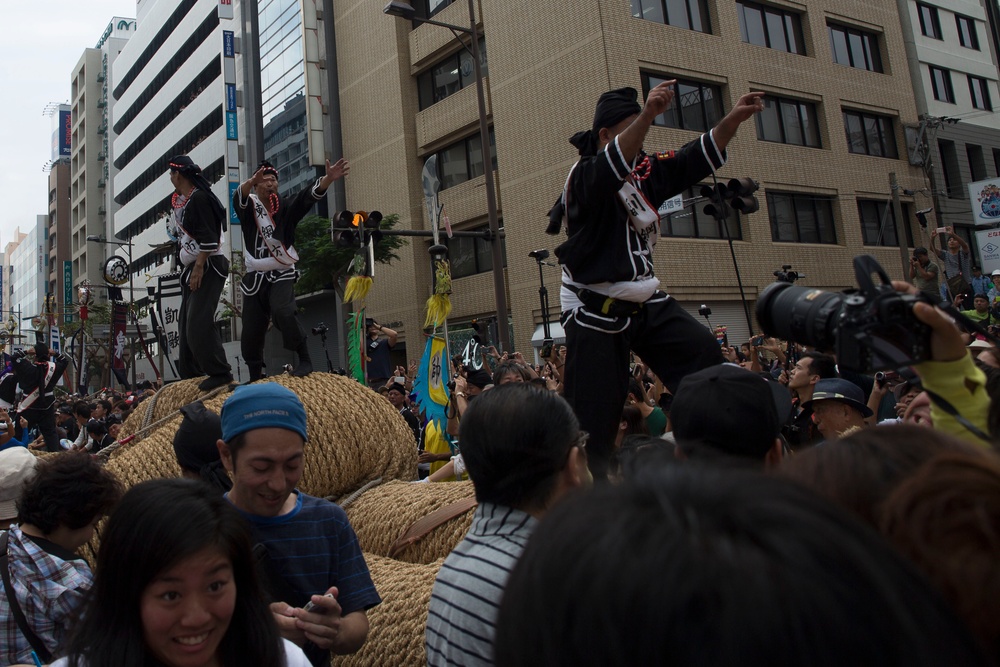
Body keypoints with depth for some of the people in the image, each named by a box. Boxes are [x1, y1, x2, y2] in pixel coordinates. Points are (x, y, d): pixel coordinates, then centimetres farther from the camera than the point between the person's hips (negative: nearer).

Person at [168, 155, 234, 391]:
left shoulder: (199, 198, -13)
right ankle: (190, 374, 23)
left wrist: (199, 267, -21)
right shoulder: (179, 200, 18)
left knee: (198, 322, -17)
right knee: (186, 323, 14)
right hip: (191, 268, 11)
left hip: (208, 267, -10)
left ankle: (220, 373, -12)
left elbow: (208, 238, -21)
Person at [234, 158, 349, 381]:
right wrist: (252, 180, -44)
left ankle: (305, 360, -21)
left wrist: (328, 178, -33)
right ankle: (255, 378, 22)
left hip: (281, 275, -2)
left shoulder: (286, 208, 3)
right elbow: (239, 196, -20)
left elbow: (309, 196, -14)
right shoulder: (248, 207, 3)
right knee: (250, 332, 5)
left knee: (283, 312, -30)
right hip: (254, 278, 2)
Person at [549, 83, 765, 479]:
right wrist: (648, 113, -46)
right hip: (596, 310, -7)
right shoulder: (585, 176, -11)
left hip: (646, 302, 7)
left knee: (705, 357, -8)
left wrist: (734, 118, -9)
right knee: (593, 413, -5)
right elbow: (614, 164, -32)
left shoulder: (646, 171, 10)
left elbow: (700, 158, 6)